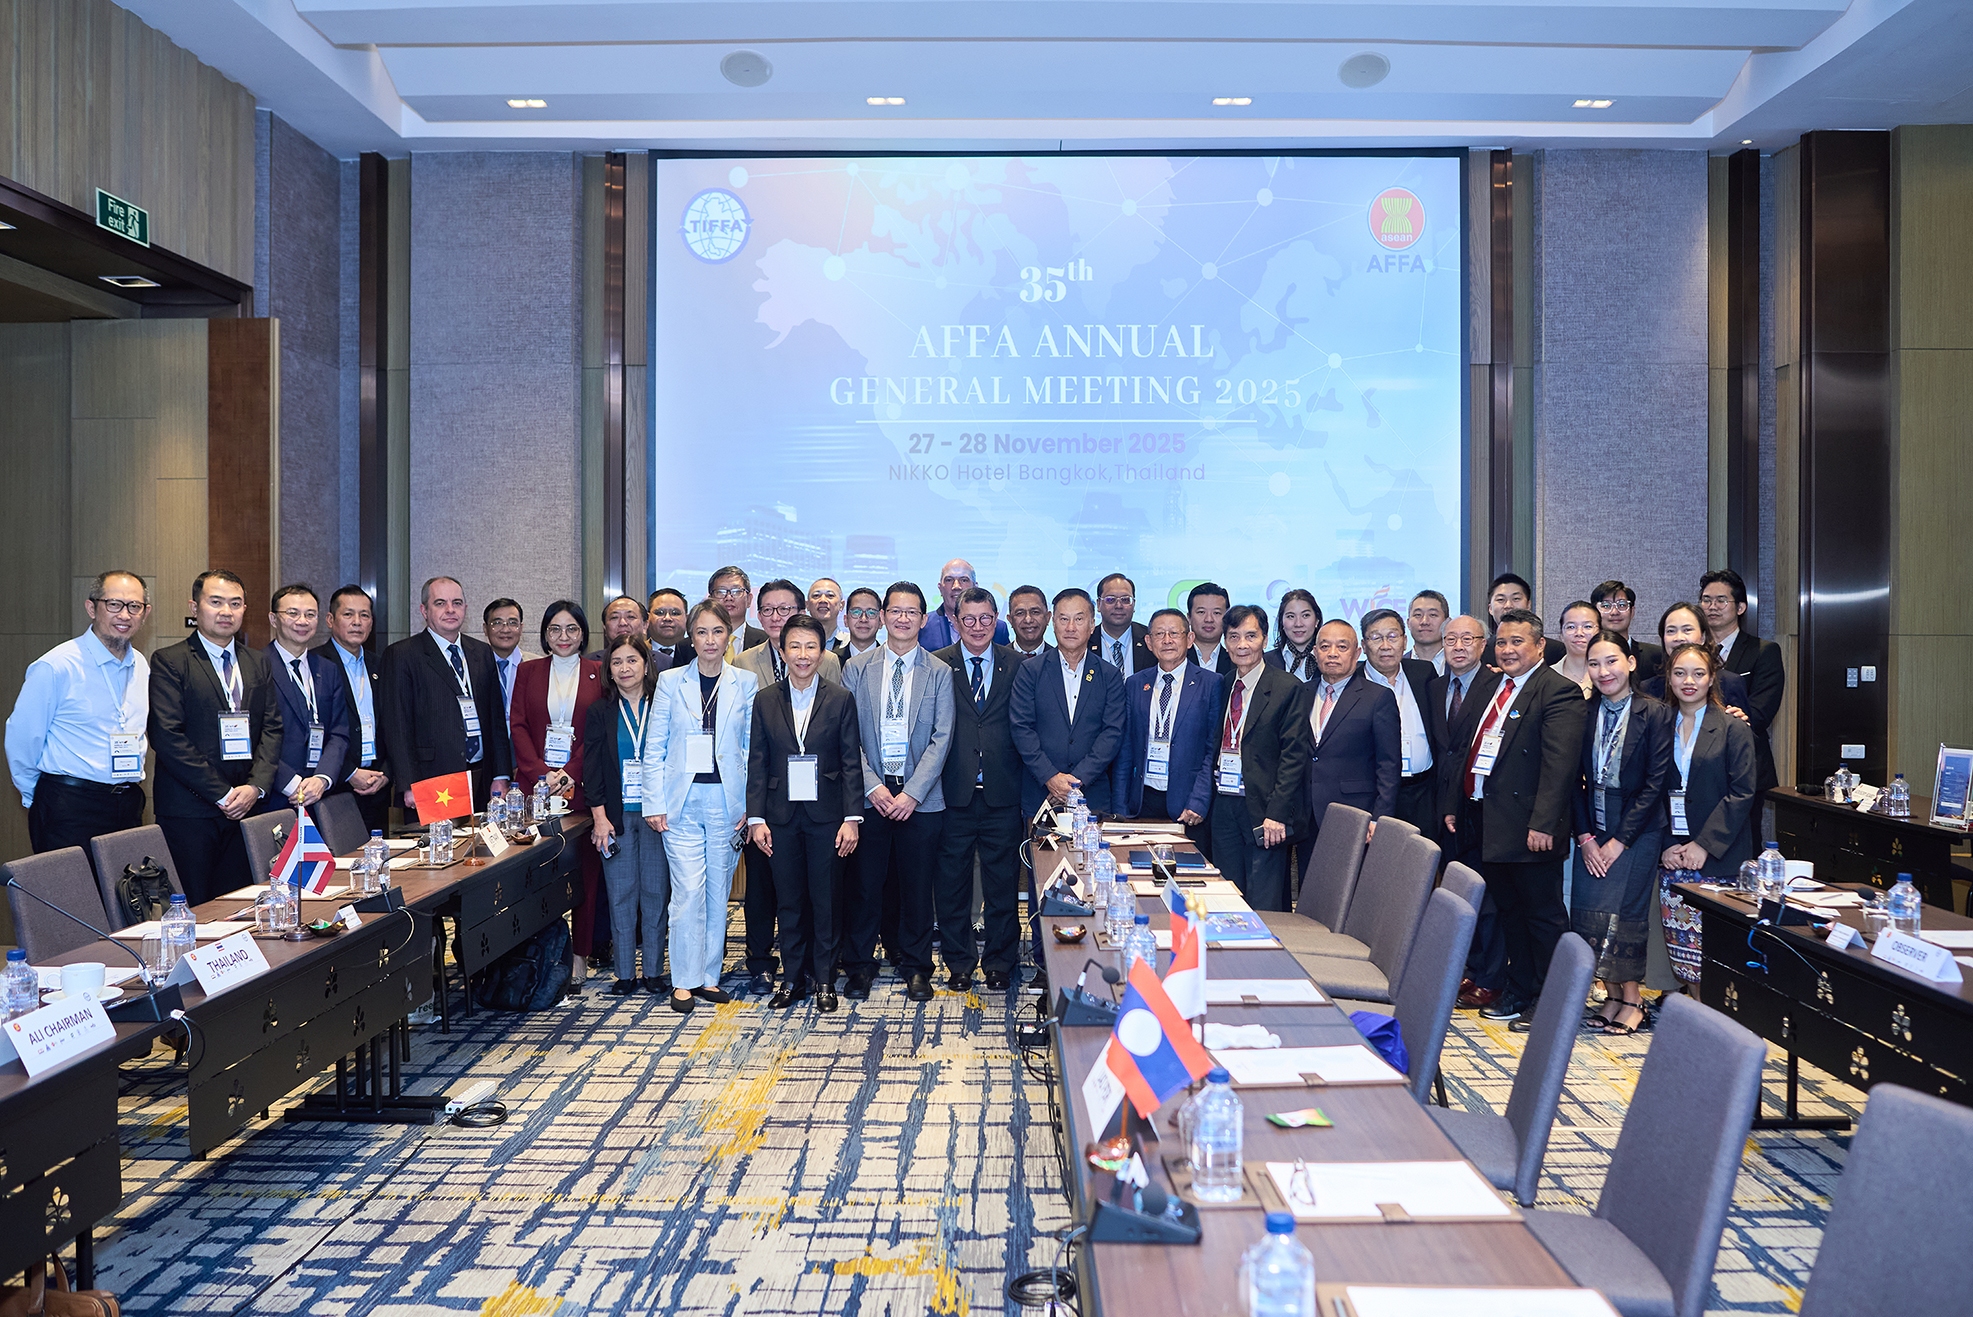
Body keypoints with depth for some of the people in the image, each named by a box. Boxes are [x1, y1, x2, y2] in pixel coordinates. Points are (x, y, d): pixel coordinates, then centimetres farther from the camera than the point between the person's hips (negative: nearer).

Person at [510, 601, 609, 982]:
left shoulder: (598, 673, 7)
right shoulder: (528, 671, 12)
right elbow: (518, 726, 5)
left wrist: (569, 774, -11)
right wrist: (542, 773, -8)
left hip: (582, 786, -1)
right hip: (535, 784, 1)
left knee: (585, 870, -1)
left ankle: (583, 951, 6)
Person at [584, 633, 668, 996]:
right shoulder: (600, 712, 7)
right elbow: (592, 768, 4)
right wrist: (599, 816, -5)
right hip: (616, 815, 1)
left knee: (656, 891, 3)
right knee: (621, 894, 2)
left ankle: (654, 971, 12)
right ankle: (624, 973, 11)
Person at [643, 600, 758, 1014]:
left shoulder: (746, 684, 5)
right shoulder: (670, 682, 4)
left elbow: (753, 748, 5)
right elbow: (654, 749, 3)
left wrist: (751, 805, -1)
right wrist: (655, 803, -3)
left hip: (726, 801, 1)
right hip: (683, 800, -1)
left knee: (718, 892, 7)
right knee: (689, 891, -6)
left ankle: (709, 976, 18)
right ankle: (684, 981, 5)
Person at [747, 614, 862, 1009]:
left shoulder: (841, 699, 1)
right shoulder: (765, 700, 6)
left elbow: (851, 763, -1)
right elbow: (757, 763, 5)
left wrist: (851, 817, -7)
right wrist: (756, 817, -1)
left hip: (826, 815, -1)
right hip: (781, 815, 1)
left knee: (825, 900, 5)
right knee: (789, 901, 8)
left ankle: (824, 980, 17)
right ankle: (792, 979, 20)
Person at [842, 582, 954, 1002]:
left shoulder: (939, 673, 4)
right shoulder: (857, 668, 6)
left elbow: (941, 738, -2)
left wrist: (912, 793, -11)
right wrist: (873, 786, -9)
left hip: (920, 798, 0)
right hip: (869, 794, 0)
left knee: (918, 885, 6)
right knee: (864, 884, 4)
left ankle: (915, 967, 20)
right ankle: (859, 964, 19)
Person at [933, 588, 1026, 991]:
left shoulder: (1016, 666, 7)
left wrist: (1024, 778, -3)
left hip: (1001, 792, 1)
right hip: (954, 792, 0)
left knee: (1002, 882, 7)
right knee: (953, 880, 8)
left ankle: (1000, 962, 21)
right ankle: (958, 961, 23)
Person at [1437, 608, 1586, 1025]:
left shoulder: (1559, 692, -11)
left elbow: (1560, 763, -19)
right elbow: (1467, 749, 18)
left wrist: (1543, 823, -24)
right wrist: (1452, 804, 13)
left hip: (1527, 828, -8)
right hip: (1485, 820, 8)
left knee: (1543, 914, 4)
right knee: (1508, 911, 17)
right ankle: (1518, 992, 28)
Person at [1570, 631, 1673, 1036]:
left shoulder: (1656, 714, -7)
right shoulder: (1584, 714, 5)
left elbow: (1655, 784, -10)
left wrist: (1620, 840, -12)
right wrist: (1585, 837, -4)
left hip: (1638, 830, -4)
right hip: (1593, 829, 4)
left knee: (1622, 911, -8)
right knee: (1588, 910, 0)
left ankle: (1631, 998, 8)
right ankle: (1613, 996, 12)